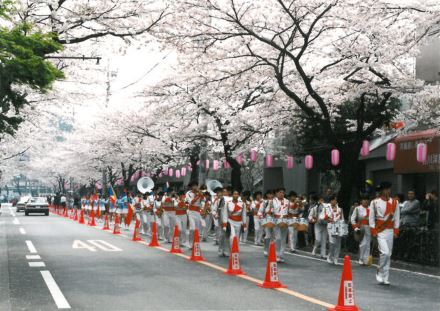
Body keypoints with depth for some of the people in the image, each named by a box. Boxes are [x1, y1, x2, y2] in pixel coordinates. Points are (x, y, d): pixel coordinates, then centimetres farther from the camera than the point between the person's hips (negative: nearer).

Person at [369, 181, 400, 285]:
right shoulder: (375, 202, -3)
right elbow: (371, 217, 0)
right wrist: (373, 231, -5)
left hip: (390, 231, 4)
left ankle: (385, 278, 15)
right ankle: (380, 272, 5)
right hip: (379, 231, -4)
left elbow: (397, 217, 9)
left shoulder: (395, 202, 6)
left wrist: (396, 231, 3)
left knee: (388, 255, 7)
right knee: (385, 252, -18)